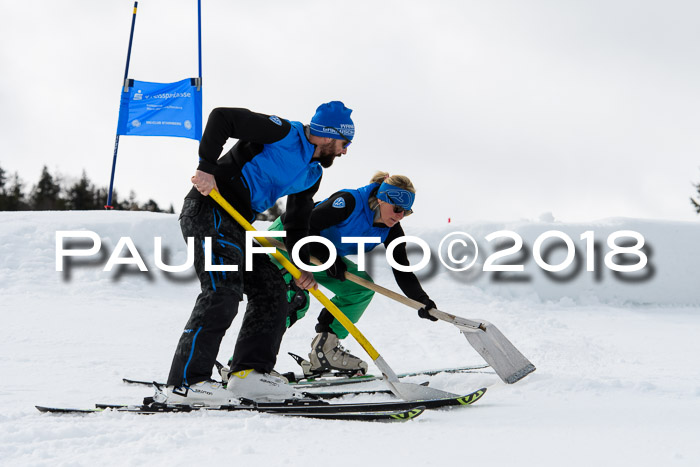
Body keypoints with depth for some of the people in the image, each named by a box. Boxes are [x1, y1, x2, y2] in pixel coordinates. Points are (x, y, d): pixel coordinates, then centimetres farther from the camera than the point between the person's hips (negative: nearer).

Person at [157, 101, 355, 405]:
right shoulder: (283, 133, -9)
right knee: (223, 292, -21)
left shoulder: (312, 174, 17)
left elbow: (297, 224, 21)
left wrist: (301, 265, 5)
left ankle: (249, 372, 9)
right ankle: (184, 383, -23)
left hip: (237, 224, 10)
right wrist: (207, 167, -18)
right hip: (209, 208, -10)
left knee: (271, 289, 7)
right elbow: (222, 117, -14)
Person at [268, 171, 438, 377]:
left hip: (325, 255, 8)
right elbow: (306, 225, -29)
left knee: (361, 288, -8)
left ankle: (324, 351, -6)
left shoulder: (391, 230, -9)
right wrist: (327, 258, -31)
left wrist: (422, 299, -27)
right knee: (295, 302, -26)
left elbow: (402, 272, -12)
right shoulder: (350, 202, -30)